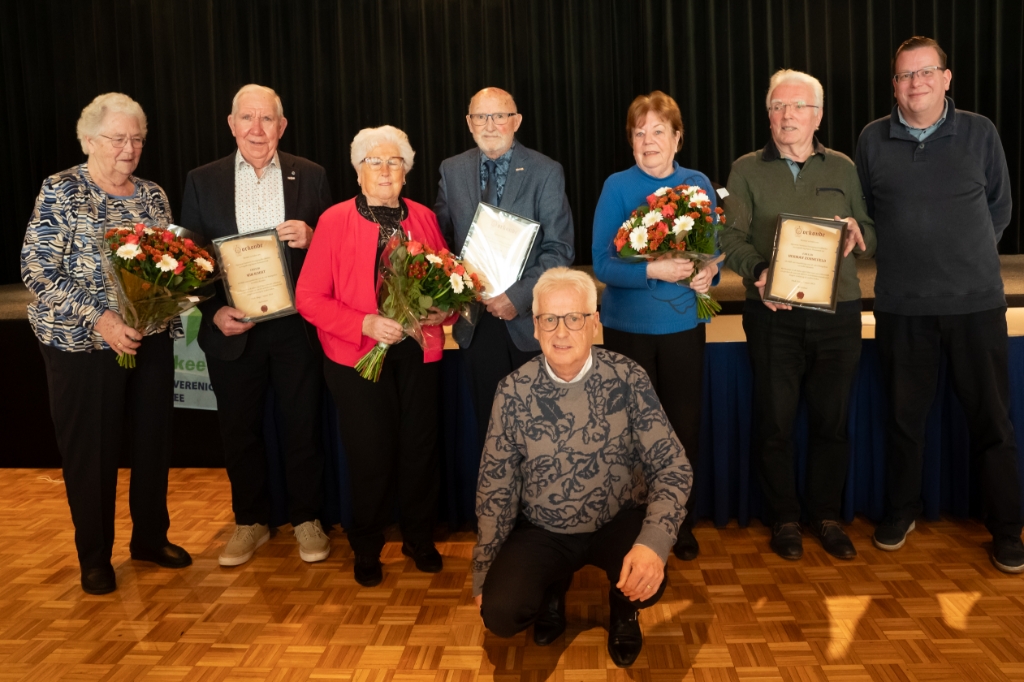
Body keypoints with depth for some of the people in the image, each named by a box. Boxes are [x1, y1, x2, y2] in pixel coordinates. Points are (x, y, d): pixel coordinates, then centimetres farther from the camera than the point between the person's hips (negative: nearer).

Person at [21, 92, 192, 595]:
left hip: (151, 339, 5)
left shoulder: (152, 195, 9)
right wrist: (99, 318, -22)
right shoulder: (61, 191, -7)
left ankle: (151, 538, 30)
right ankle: (94, 557, 23)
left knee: (153, 440, 11)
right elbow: (37, 271, -13)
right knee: (91, 450, 5)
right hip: (83, 344, -5)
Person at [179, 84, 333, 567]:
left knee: (302, 426, 9)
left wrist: (311, 237, -17)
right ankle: (250, 521, 30)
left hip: (296, 326, -1)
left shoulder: (310, 177, 2)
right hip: (232, 330, 1)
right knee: (239, 430, 12)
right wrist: (214, 312, -11)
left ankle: (307, 518, 27)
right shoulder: (202, 182, 3)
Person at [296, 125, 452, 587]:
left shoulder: (424, 218, 7)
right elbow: (309, 297, -8)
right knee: (371, 455, 3)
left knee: (420, 447, 6)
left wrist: (444, 309, -9)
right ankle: (366, 549, 25)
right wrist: (365, 324, -20)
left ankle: (419, 538, 29)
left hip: (418, 353, 3)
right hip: (358, 356, -3)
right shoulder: (334, 221, -4)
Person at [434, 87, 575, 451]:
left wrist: (519, 297, -18)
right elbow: (441, 238, 11)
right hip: (476, 321, 3)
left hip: (529, 320, -3)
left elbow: (559, 249, -9)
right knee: (489, 424, 11)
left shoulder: (546, 172, -4)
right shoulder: (452, 171, 7)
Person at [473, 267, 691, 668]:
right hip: (541, 530, 1)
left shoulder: (628, 379, -15)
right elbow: (495, 485, -3)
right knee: (499, 613, -20)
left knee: (646, 582, -30)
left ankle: (623, 611, 11)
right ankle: (552, 590, 18)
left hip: (618, 522, -1)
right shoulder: (514, 390, -12)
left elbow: (673, 467, -14)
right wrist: (483, 573, 0)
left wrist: (654, 542, -32)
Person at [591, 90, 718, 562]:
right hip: (629, 325, -2)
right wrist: (652, 270, -25)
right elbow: (602, 263, -10)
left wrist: (709, 271, -12)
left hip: (684, 324, 3)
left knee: (685, 425, 8)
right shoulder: (617, 187, -5)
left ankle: (682, 522, 26)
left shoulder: (698, 184, 5)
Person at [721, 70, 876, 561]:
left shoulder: (842, 168, 13)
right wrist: (759, 272, -21)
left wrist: (858, 236, -9)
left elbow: (870, 236, 14)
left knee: (831, 420, 8)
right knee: (775, 422, 3)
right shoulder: (747, 170, 6)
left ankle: (826, 515, 24)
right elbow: (732, 237, -2)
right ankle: (784, 518, 19)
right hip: (774, 313, -2)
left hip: (838, 313, 2)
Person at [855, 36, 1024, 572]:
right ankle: (901, 511, 29)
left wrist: (969, 256, 6)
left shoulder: (979, 132, 2)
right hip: (901, 304, 1)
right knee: (904, 414, 11)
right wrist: (904, 254, 6)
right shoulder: (873, 140, 3)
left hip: (976, 300, 0)